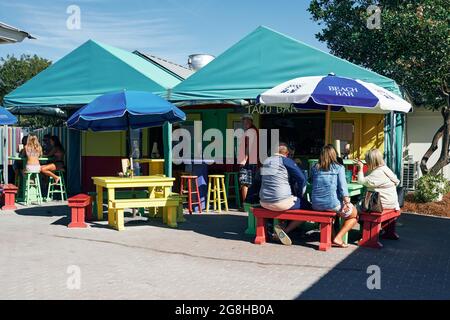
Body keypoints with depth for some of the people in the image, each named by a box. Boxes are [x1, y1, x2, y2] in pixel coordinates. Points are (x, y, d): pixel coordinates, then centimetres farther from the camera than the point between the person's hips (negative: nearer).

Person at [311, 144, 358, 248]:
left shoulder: (314, 168, 8)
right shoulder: (339, 168, -1)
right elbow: (342, 186, -10)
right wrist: (347, 202, -11)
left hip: (316, 205, 5)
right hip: (332, 203, -5)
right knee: (354, 214, 19)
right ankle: (338, 238, 3)